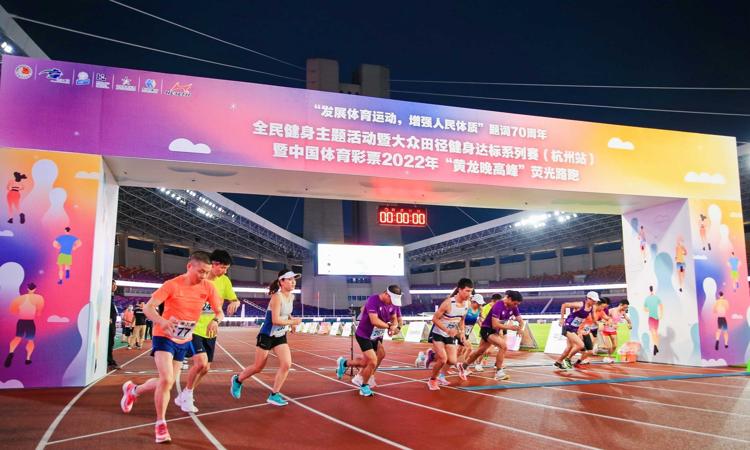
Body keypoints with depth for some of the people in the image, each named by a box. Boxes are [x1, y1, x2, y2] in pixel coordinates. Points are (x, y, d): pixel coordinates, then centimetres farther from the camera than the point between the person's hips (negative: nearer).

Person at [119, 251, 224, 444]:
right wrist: (162, 321, -43)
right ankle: (160, 424, 1)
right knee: (166, 379, -21)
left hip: (184, 341, 5)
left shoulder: (208, 287, -9)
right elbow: (148, 308, -22)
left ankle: (133, 390, 42)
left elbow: (219, 312, -3)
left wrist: (215, 320, -28)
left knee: (167, 383, 11)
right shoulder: (172, 285, -18)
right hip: (164, 337, -5)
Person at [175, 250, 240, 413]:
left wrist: (234, 303, -20)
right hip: (194, 329, -6)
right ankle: (187, 395, 4)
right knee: (201, 363, -20)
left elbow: (235, 299, 4)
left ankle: (184, 396, 31)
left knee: (205, 368, 10)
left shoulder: (224, 280, -1)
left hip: (210, 331, 6)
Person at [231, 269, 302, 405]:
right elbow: (275, 320, -28)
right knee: (258, 367, 6)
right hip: (266, 336, -7)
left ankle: (274, 395, 3)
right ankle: (237, 380, 35)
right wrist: (293, 322, -18)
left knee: (286, 364, -9)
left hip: (280, 336, 7)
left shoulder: (291, 297, 1)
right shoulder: (277, 297, -23)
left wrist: (291, 322, 4)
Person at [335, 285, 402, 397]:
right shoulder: (373, 300, -27)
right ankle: (364, 386, 14)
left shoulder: (392, 303, -5)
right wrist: (389, 326, -21)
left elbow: (394, 319, 8)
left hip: (376, 336, 8)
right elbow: (374, 321, -35)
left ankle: (344, 363, 39)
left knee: (365, 362, 13)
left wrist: (394, 326, -15)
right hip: (363, 335, -8)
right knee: (373, 362, -11)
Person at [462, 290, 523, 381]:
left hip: (495, 331, 9)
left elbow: (521, 320, 2)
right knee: (503, 346, -24)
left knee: (480, 351, 21)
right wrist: (509, 327, -30)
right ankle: (498, 372, -14)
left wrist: (520, 328, -19)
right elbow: (495, 325, -31)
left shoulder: (513, 307, -6)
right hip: (487, 330, -9)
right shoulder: (498, 306, -27)